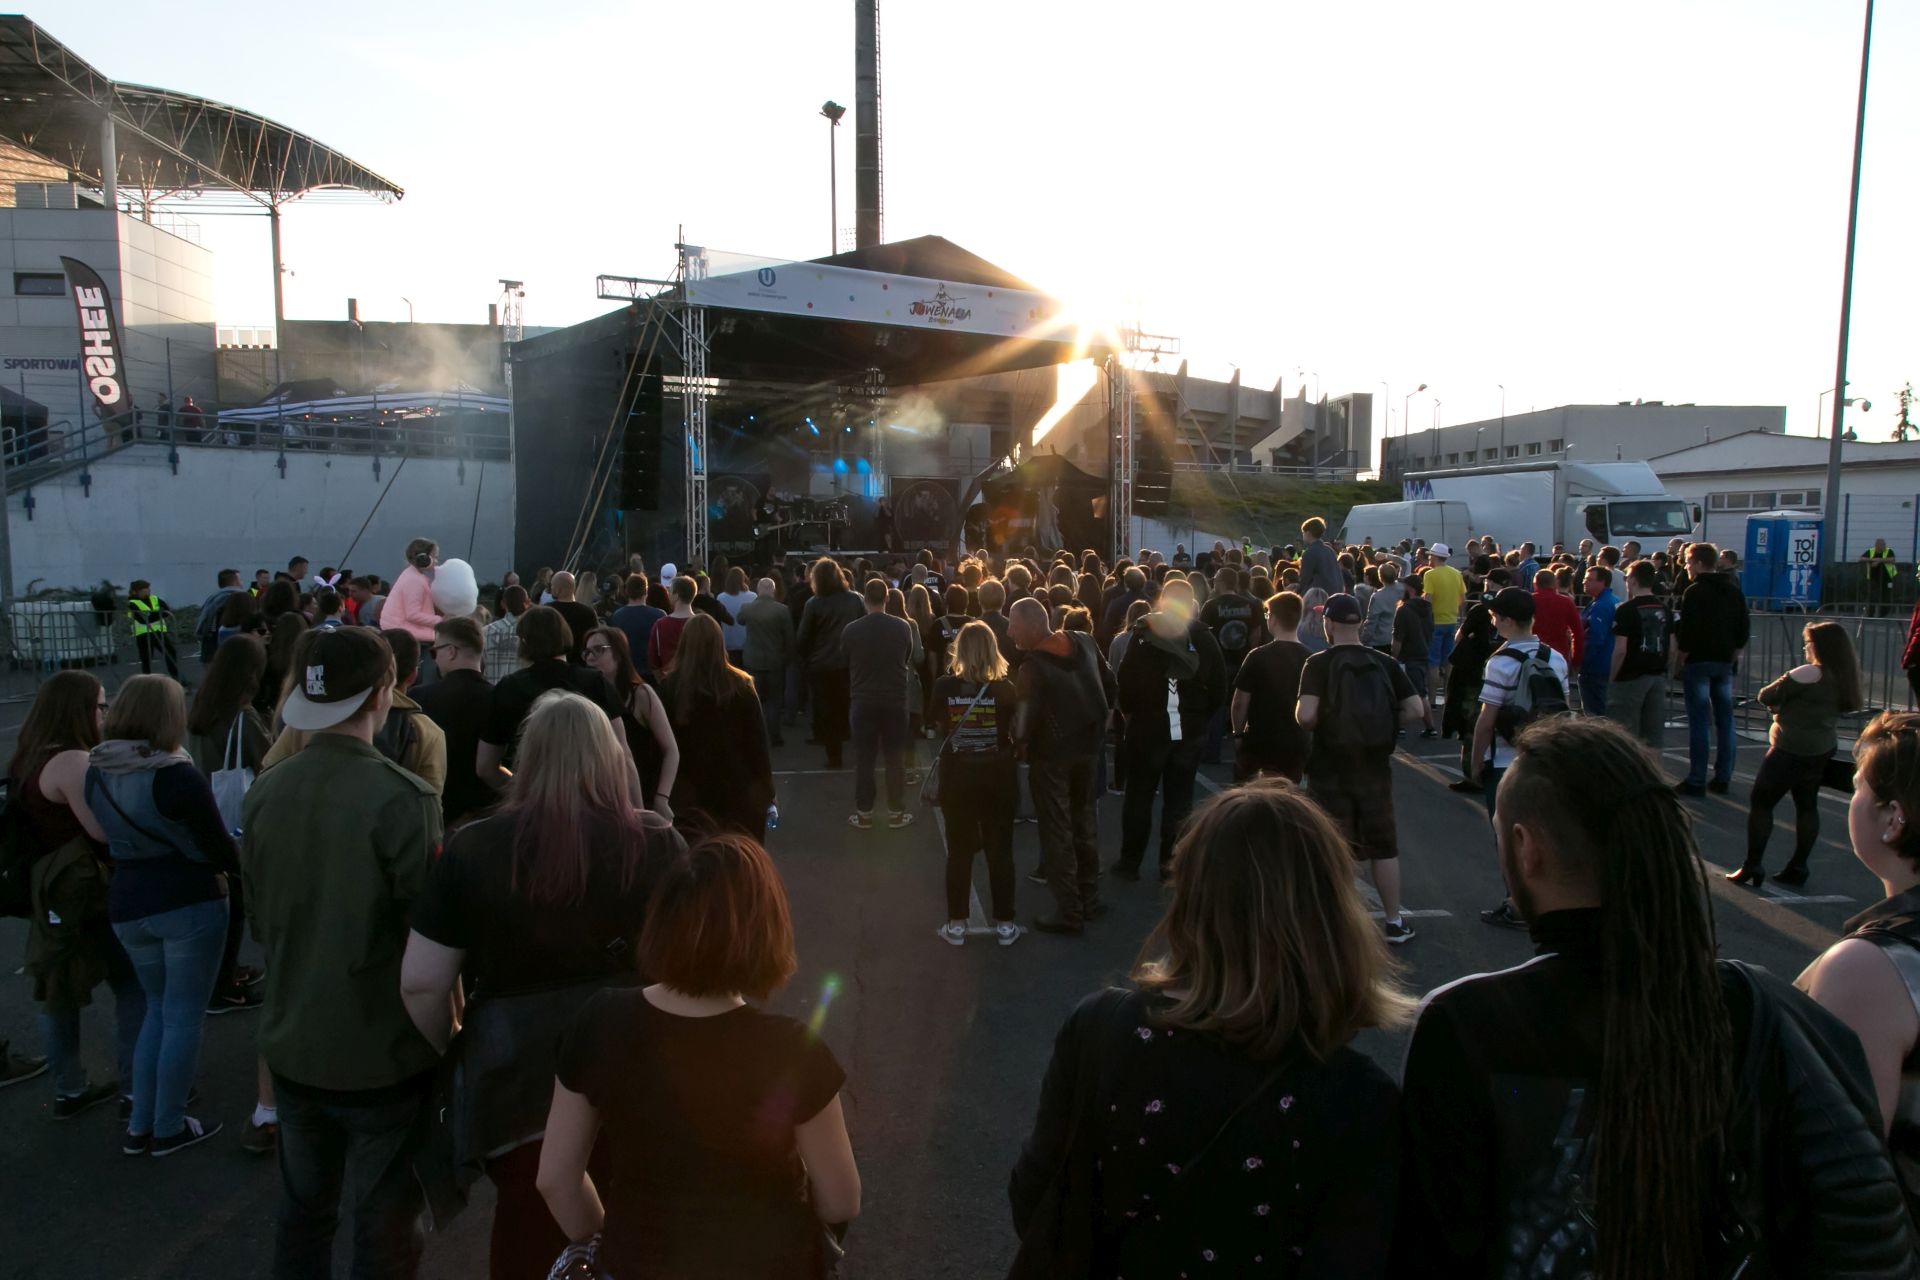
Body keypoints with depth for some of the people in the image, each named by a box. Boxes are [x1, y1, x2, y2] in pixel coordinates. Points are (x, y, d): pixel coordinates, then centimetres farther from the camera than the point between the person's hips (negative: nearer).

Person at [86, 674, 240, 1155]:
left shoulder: (95, 773, 1)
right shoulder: (177, 775, -20)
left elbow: (109, 839, 10)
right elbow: (219, 847, -13)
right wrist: (236, 865, 8)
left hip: (126, 906, 6)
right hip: (188, 904, -6)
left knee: (158, 1009, 21)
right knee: (183, 1017, 7)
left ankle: (140, 1126, 25)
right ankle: (169, 1129, 17)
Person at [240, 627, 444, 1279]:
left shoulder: (263, 793, -5)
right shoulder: (402, 797, -23)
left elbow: (260, 919, 6)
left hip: (292, 1045, 5)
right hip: (384, 1052, -5)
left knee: (302, 1209, 22)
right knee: (385, 1227, 11)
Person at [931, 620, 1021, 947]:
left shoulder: (944, 686, -9)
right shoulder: (1005, 688, -10)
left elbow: (939, 727, 4)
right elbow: (1015, 731, -2)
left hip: (957, 778, 0)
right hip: (998, 777, 0)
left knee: (959, 851, 12)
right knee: (1000, 851, 11)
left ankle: (957, 925, 18)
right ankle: (1004, 924, 19)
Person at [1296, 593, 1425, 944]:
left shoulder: (1319, 664, -12)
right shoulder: (1384, 663, -1)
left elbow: (1305, 716, -22)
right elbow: (1416, 709, -5)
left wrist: (1316, 721, -1)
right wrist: (1384, 724, 9)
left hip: (1330, 769, -3)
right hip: (1375, 767, 3)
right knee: (1384, 846, 15)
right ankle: (1394, 922, 24)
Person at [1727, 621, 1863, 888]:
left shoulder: (1810, 674, -19)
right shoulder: (1845, 678, 6)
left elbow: (1766, 697, -16)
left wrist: (1777, 705, 5)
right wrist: (1787, 707, 4)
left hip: (1793, 750, -8)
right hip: (1823, 750, 8)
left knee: (1761, 803, 0)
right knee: (1807, 805, 13)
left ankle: (1752, 867, -2)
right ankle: (1798, 867, 17)